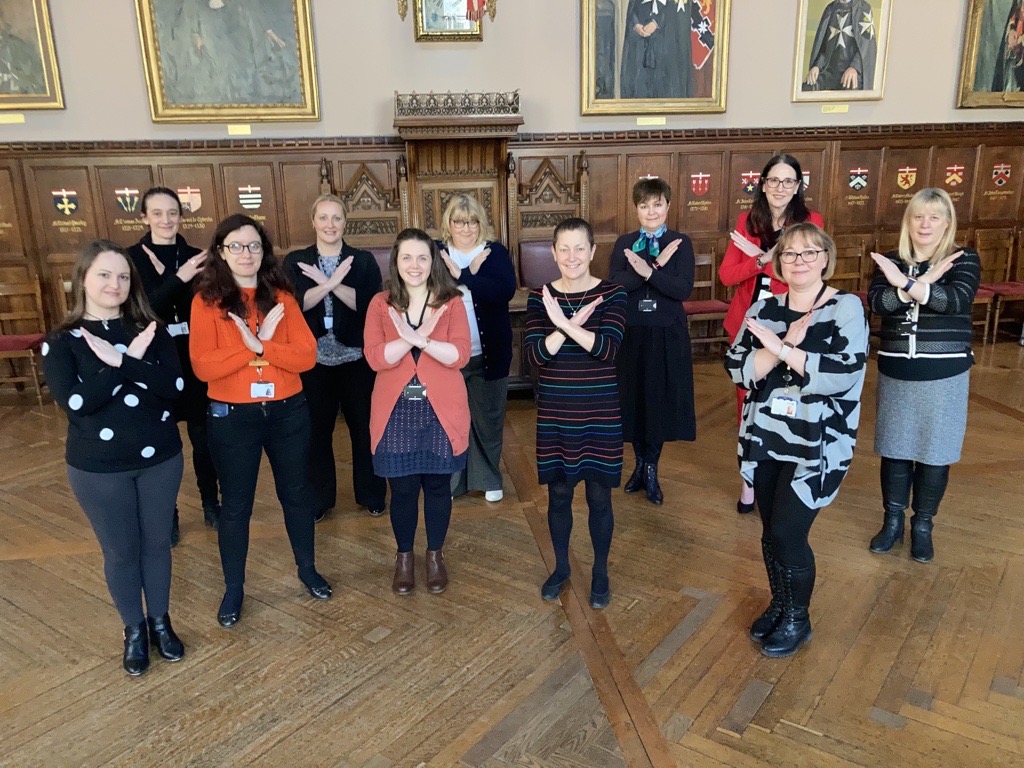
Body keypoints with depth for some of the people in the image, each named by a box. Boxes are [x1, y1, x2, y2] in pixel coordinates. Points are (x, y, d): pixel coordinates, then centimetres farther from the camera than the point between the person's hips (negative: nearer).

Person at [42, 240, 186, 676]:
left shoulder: (149, 331, -1)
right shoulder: (61, 342, -6)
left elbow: (173, 386, -14)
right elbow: (75, 402, -20)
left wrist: (121, 362, -25)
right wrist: (130, 362, -23)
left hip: (160, 458, 2)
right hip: (98, 468, -2)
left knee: (157, 542, 14)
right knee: (120, 551, 11)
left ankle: (160, 621, 34)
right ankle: (134, 630, 32)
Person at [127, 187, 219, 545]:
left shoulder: (195, 257, 3)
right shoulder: (131, 258, -3)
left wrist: (166, 276, -17)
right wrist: (178, 279, -28)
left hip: (195, 358, 2)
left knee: (203, 435, 9)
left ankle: (210, 504, 27)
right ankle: (167, 514, 22)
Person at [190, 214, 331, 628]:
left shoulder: (281, 296, 1)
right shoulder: (206, 300, -5)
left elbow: (306, 356, -8)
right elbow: (203, 366, -15)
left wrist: (260, 346, -20)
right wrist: (255, 344, -19)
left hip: (288, 411, 2)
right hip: (232, 416, -2)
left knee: (296, 493, 16)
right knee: (236, 505, 10)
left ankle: (308, 570, 36)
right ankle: (233, 590, 27)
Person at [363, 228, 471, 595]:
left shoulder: (451, 302, 0)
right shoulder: (381, 304, 1)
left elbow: (460, 355, -12)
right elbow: (374, 358, -10)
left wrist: (421, 340, -25)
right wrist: (413, 338, -24)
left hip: (440, 410, 0)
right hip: (396, 411, 0)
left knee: (437, 484, 11)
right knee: (402, 488, 9)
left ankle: (436, 554, 32)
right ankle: (404, 556, 31)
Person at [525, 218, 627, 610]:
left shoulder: (612, 294, -5)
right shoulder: (540, 297, 0)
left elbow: (608, 348, -19)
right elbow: (534, 356, -11)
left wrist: (564, 324, -28)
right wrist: (573, 324, -22)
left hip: (600, 413, -1)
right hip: (555, 413, 2)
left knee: (599, 496, 9)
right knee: (558, 494, 13)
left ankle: (600, 571, 30)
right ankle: (561, 566, 34)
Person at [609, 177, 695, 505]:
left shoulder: (681, 243, -1)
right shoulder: (624, 243, 4)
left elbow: (684, 289, -13)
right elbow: (614, 284, -12)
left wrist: (648, 272, -26)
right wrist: (657, 265, -20)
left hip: (667, 334, -1)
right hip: (631, 332, 1)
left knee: (661, 399, 4)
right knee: (633, 397, 7)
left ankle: (651, 469, 20)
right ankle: (641, 463, 26)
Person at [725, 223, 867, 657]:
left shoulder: (846, 309, -8)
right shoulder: (764, 309, 4)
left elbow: (844, 375, -22)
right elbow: (737, 370, -6)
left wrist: (780, 348, -22)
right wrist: (788, 344, -19)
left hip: (817, 446, -4)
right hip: (764, 440, 4)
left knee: (788, 532, -2)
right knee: (770, 530, 13)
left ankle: (797, 620, 23)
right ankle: (779, 604, 38)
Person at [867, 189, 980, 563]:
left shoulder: (964, 259, -2)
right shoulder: (891, 261, 4)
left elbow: (957, 301, -22)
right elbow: (877, 302, -15)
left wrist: (906, 283, -26)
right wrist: (924, 283, -24)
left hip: (944, 375, -2)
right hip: (895, 372, 2)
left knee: (934, 452, 6)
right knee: (894, 448, 9)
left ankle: (922, 525, 24)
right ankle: (892, 521, 25)